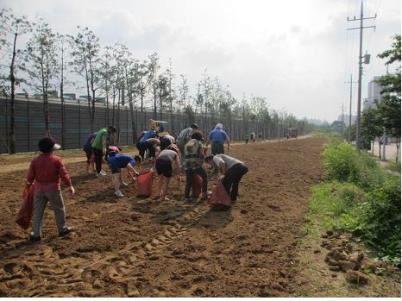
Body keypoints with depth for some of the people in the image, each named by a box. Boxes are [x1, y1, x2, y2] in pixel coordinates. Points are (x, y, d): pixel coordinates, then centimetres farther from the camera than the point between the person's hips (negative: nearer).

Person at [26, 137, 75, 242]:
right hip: (53, 189, -3)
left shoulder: (35, 161, -2)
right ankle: (62, 229, 25)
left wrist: (29, 184, 21)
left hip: (39, 189, 3)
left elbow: (30, 177, 1)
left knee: (38, 211, 10)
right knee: (59, 209, 14)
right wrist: (69, 186, -2)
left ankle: (36, 234, 12)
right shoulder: (57, 160, -12)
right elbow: (64, 175, -12)